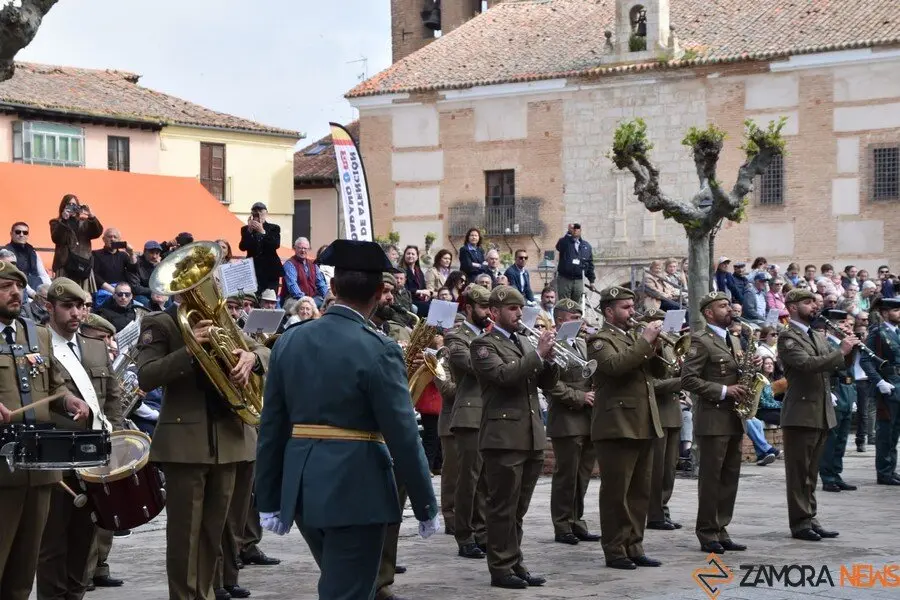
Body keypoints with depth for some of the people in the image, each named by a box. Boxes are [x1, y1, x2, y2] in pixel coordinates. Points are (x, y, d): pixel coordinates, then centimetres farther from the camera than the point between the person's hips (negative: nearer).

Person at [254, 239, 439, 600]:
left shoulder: (289, 340, 4)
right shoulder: (378, 349, -13)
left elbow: (271, 427, 6)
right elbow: (403, 436, -13)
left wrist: (269, 500, 13)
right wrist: (426, 506, -4)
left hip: (302, 489, 6)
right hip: (356, 490, -6)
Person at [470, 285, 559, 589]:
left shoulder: (525, 342, 18)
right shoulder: (484, 345, -4)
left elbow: (548, 382, 13)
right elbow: (504, 375, -21)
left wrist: (548, 359, -5)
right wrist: (538, 354, -19)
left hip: (532, 436, 7)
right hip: (504, 436, -7)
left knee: (518, 507, 13)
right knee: (502, 506, -3)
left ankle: (515, 562, 20)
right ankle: (501, 568, 3)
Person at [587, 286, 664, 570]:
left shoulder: (634, 339, 20)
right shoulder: (601, 340, -5)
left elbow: (658, 372, 15)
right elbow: (615, 365, -25)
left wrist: (656, 347, -3)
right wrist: (645, 341, -21)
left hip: (643, 426, 8)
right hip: (617, 427, -8)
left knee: (640, 492, 10)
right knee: (616, 492, -3)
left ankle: (634, 547, 17)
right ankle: (614, 551, 2)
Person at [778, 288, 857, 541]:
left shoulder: (818, 337, 18)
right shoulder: (787, 337, -8)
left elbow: (838, 365, 19)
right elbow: (808, 363, -23)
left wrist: (849, 350, 0)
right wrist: (840, 351, -19)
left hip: (822, 414, 8)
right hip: (800, 413, -8)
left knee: (811, 472, 13)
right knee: (798, 472, -2)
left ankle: (809, 519, 18)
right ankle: (799, 523, 2)